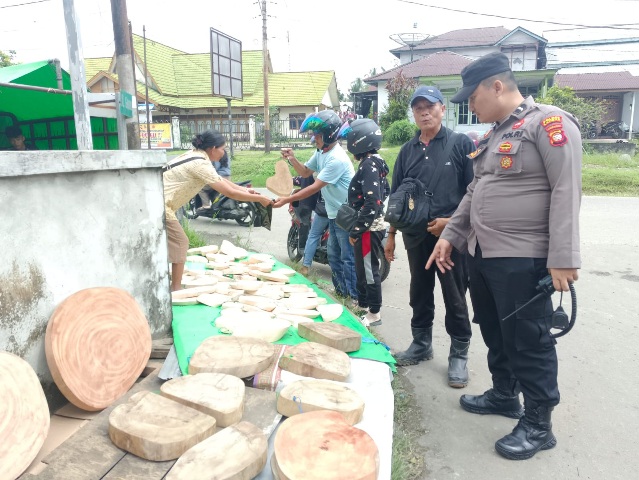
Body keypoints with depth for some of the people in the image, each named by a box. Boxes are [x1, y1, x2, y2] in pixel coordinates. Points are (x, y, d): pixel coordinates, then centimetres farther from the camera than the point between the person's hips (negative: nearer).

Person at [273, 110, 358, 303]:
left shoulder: (336, 159, -25)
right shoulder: (321, 152, 5)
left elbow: (315, 188, -25)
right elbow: (306, 172, 17)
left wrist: (287, 200, -24)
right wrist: (292, 159, -3)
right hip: (334, 214, 10)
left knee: (348, 258, -3)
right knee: (334, 256, 18)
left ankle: (357, 297, 8)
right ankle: (341, 290, 32)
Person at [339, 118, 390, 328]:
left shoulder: (369, 165, -19)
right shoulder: (374, 162, 11)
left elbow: (372, 204, -25)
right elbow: (385, 191, 18)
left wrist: (356, 230, -19)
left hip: (369, 228, -10)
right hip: (371, 226, 10)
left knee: (369, 270, 1)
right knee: (362, 269, 21)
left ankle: (374, 314, 13)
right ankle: (362, 305, 35)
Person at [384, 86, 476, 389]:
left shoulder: (461, 144, -3)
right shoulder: (408, 150, 11)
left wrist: (451, 221, -15)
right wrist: (391, 234, 12)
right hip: (416, 235, 5)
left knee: (454, 298, 4)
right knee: (420, 293, 14)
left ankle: (459, 355, 18)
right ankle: (421, 345, 30)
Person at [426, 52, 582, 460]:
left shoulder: (548, 122, -11)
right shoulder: (494, 135, 16)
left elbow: (566, 192, -18)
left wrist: (563, 258, -22)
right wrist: (450, 236, 15)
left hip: (522, 260, -9)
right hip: (483, 256, 9)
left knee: (529, 342, 3)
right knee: (495, 334, 19)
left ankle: (538, 425, 19)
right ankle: (504, 395, 39)